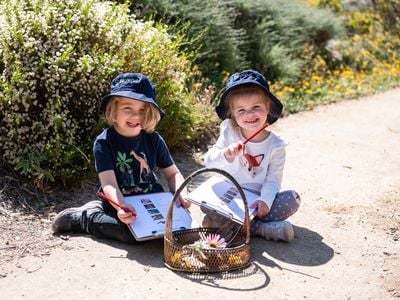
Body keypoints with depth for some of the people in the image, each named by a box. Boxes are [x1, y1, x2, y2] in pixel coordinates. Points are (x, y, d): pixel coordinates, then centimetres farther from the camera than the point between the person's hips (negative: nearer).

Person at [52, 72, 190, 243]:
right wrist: (121, 207, -41)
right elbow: (109, 183, -21)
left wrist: (180, 194, -14)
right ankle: (81, 218, -7)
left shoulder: (154, 140, 1)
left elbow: (172, 173, 8)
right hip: (120, 204, -6)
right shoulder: (104, 142, -10)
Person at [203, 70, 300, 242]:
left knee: (293, 199, -21)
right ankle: (262, 228, -28)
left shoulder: (275, 145, -5)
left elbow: (273, 180, -10)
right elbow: (208, 160, -6)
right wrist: (226, 155, -27)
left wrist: (265, 200, -28)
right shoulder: (229, 134, -3)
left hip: (257, 201, 0)